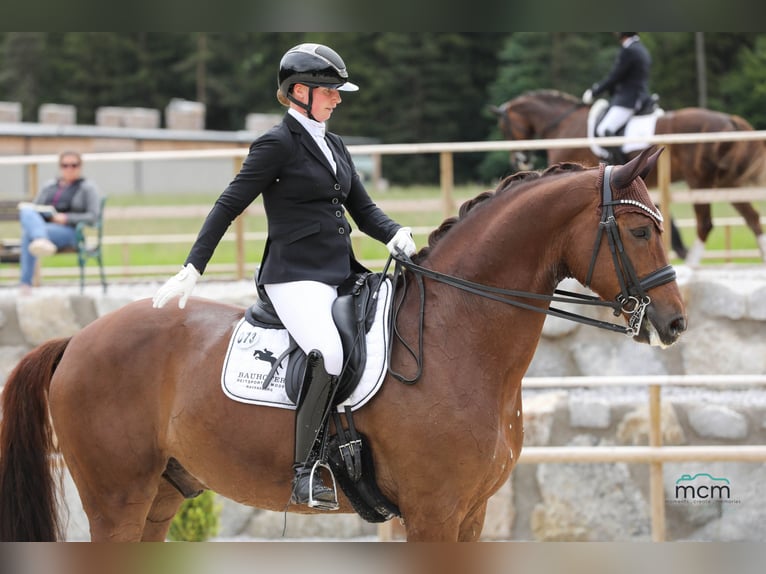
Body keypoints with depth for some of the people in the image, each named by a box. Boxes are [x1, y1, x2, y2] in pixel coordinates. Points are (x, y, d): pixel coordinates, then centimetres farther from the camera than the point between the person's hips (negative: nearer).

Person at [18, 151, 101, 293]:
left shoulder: (88, 187, 11)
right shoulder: (49, 186, 27)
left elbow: (93, 216, 0)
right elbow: (34, 207, 26)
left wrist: (66, 218, -14)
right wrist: (26, 208, 0)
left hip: (69, 232, -5)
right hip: (42, 224, 5)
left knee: (28, 233, -36)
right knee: (26, 212, -34)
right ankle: (42, 242, -59)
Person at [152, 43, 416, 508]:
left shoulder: (335, 146, 19)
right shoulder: (278, 144, -4)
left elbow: (363, 209, 19)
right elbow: (229, 206, -5)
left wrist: (395, 234, -3)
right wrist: (191, 271, -9)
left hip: (342, 273, 8)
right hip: (295, 276, -8)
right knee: (328, 354, -32)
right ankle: (304, 474, -27)